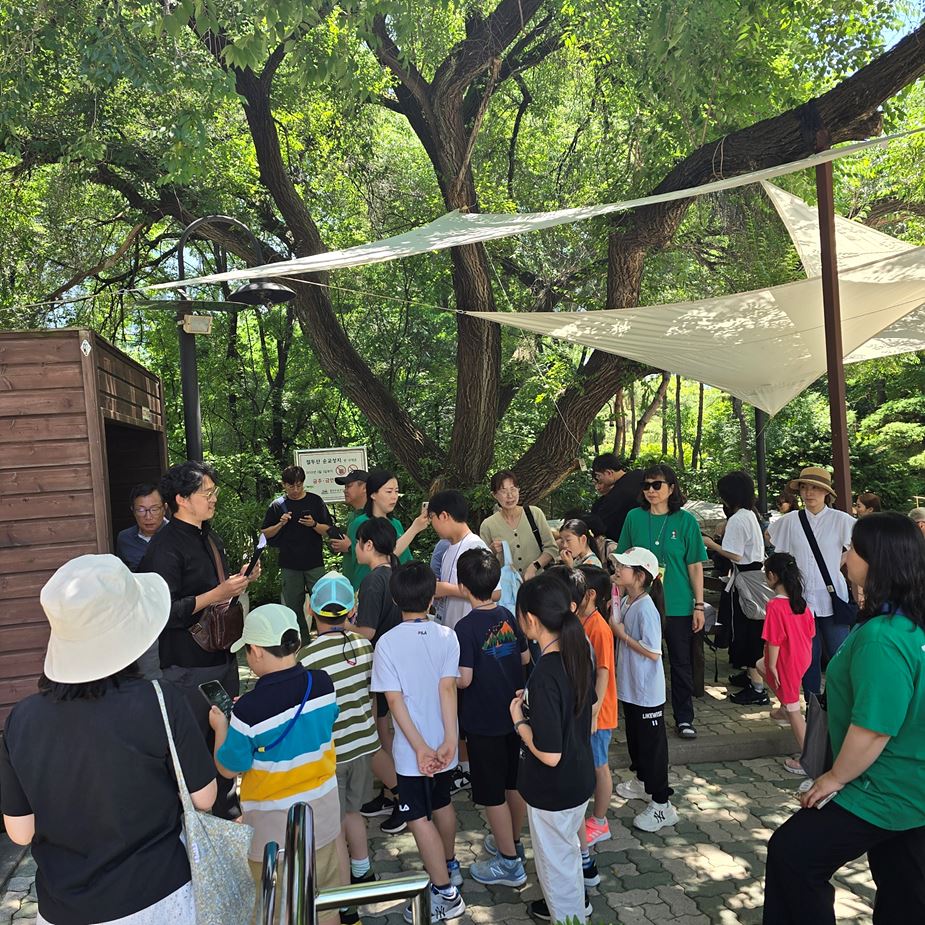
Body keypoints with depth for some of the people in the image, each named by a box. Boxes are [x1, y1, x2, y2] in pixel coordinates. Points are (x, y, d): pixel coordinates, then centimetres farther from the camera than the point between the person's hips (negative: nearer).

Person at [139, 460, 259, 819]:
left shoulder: (211, 539, 13)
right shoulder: (166, 546, -17)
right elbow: (165, 612, -23)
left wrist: (239, 583, 5)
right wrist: (217, 594, -25)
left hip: (222, 654, 9)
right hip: (189, 664, -9)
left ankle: (226, 803, 35)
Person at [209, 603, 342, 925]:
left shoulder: (249, 710, -26)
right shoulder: (323, 684, -11)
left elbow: (228, 769, -11)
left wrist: (221, 727, 6)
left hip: (275, 829, -5)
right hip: (325, 814, 5)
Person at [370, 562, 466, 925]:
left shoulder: (387, 643, -15)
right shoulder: (446, 636, -8)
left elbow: (395, 700, -17)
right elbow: (447, 689, -16)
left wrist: (420, 747, -15)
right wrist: (450, 740, -18)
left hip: (412, 749, -4)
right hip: (442, 744, 5)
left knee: (419, 818, 7)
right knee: (442, 804, 25)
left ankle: (445, 894, 12)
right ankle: (449, 866, 43)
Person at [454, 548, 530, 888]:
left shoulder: (466, 627, -21)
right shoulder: (508, 616, -2)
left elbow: (464, 679, -22)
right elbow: (525, 657, 8)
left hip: (482, 722, -7)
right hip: (514, 714, 7)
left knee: (492, 793, 8)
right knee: (514, 782, 21)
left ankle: (509, 863, 18)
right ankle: (512, 842, 39)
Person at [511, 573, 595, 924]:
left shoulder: (544, 674, -34)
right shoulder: (578, 652, -8)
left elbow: (549, 754, -30)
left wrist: (519, 720, -17)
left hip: (554, 789, -9)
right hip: (579, 777, 9)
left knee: (555, 859, 17)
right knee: (567, 847, 32)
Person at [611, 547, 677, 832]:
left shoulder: (646, 608, -25)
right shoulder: (627, 602, 2)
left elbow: (653, 652, -26)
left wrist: (621, 634, -21)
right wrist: (614, 626, -1)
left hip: (647, 691, -9)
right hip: (630, 686, 9)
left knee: (652, 744, 1)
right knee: (634, 736, 24)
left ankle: (661, 804, 13)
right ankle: (642, 781, 44)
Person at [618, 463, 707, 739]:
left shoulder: (685, 520, -3)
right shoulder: (634, 517, 1)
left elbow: (695, 565, -1)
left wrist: (699, 605, -2)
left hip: (678, 605, -1)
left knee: (682, 663, 8)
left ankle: (684, 719, 23)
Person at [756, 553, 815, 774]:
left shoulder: (775, 606, -25)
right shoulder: (801, 602, -2)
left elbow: (774, 640, -23)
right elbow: (810, 632, 8)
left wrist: (772, 666, -13)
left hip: (787, 662, -8)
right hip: (803, 657, 8)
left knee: (793, 709, 5)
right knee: (760, 664, 30)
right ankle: (784, 709, 35)